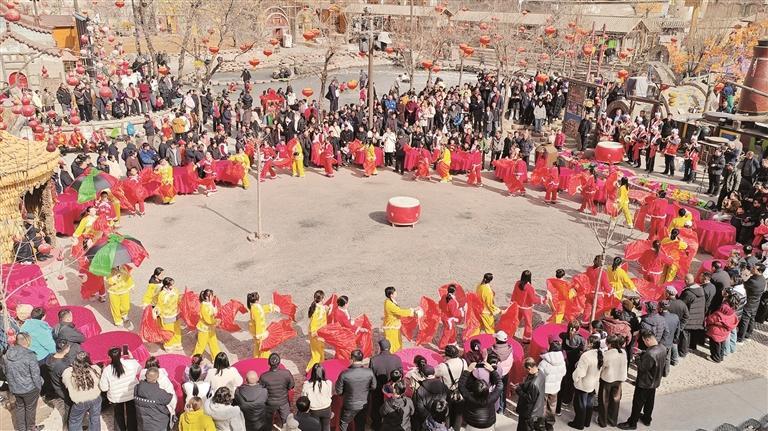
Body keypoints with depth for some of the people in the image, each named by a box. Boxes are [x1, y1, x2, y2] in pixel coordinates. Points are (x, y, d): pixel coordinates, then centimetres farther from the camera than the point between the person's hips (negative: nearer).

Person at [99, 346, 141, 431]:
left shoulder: (107, 370, -23)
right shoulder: (131, 363, -20)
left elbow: (104, 388, -14)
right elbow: (139, 369, 3)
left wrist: (102, 373, -3)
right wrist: (132, 358, 10)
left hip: (116, 398, -1)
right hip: (132, 395, 1)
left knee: (119, 416, 25)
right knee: (132, 414, 22)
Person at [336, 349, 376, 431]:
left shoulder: (344, 374, -27)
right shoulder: (369, 372, -19)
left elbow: (338, 391, -15)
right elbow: (373, 387, -3)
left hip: (350, 406, -2)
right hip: (364, 405, 3)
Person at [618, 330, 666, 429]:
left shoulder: (650, 354, -37)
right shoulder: (662, 348, -9)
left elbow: (642, 368, -27)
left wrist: (637, 359, -10)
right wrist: (641, 354, -4)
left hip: (644, 383, -8)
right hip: (655, 382, 8)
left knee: (637, 403, 9)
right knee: (649, 401, 26)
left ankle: (632, 423, 23)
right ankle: (647, 419, 45)